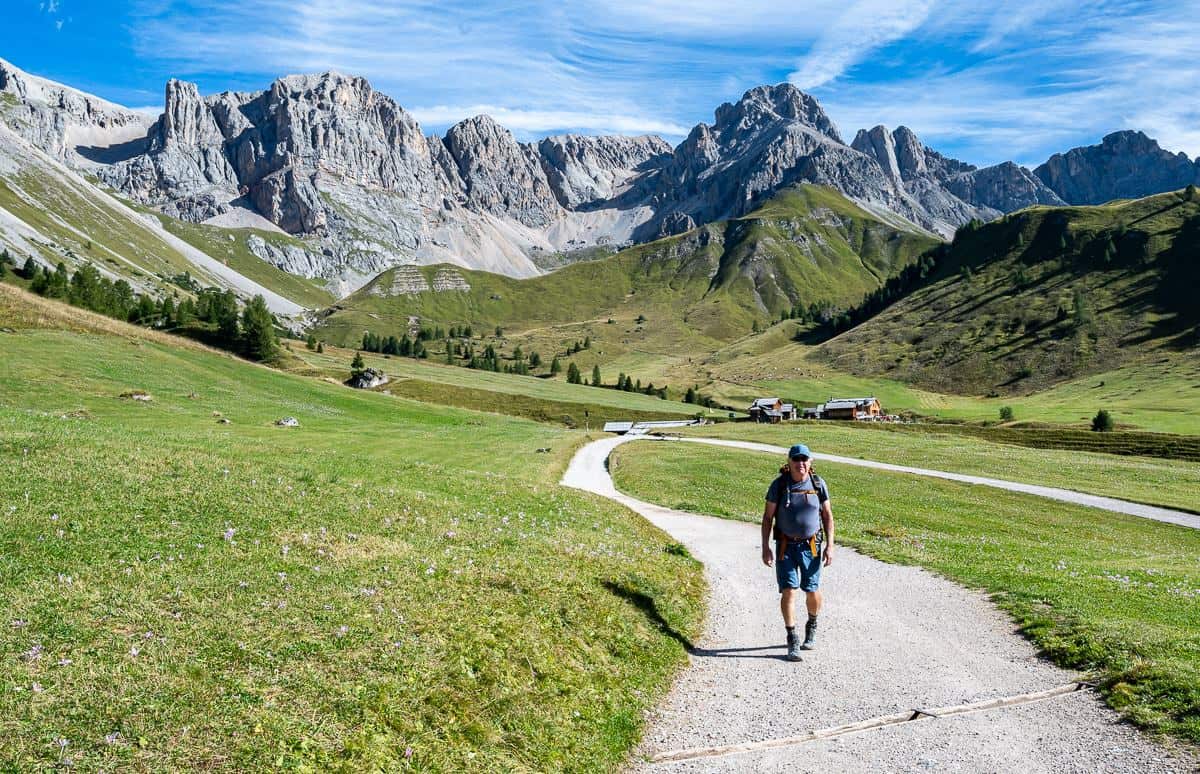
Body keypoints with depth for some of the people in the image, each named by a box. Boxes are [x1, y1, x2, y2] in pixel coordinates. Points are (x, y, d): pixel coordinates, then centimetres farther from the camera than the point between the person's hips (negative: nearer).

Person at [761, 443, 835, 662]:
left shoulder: (818, 484, -5)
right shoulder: (779, 484, -8)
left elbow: (828, 515, 2)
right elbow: (767, 517, -3)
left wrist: (830, 546, -4)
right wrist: (765, 548, -8)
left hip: (810, 546, 1)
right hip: (786, 546, -1)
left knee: (812, 590, 7)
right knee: (788, 591, -8)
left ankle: (812, 626, 36)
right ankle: (792, 640, 1)